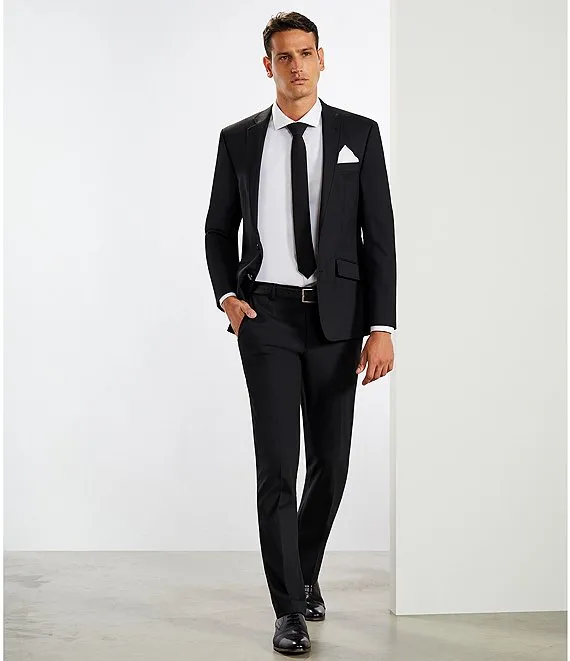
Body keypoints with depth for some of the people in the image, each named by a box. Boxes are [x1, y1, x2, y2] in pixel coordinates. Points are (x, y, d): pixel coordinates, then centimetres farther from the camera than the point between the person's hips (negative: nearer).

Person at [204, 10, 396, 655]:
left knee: (331, 461, 9)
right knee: (277, 463, -7)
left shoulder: (359, 134, 3)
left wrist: (382, 327, -8)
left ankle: (305, 569, 35)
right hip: (267, 316, -1)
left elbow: (380, 235, -1)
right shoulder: (239, 140, 5)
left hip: (337, 315, 1)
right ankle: (290, 609, 3)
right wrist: (228, 296, -3)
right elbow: (218, 228, 15)